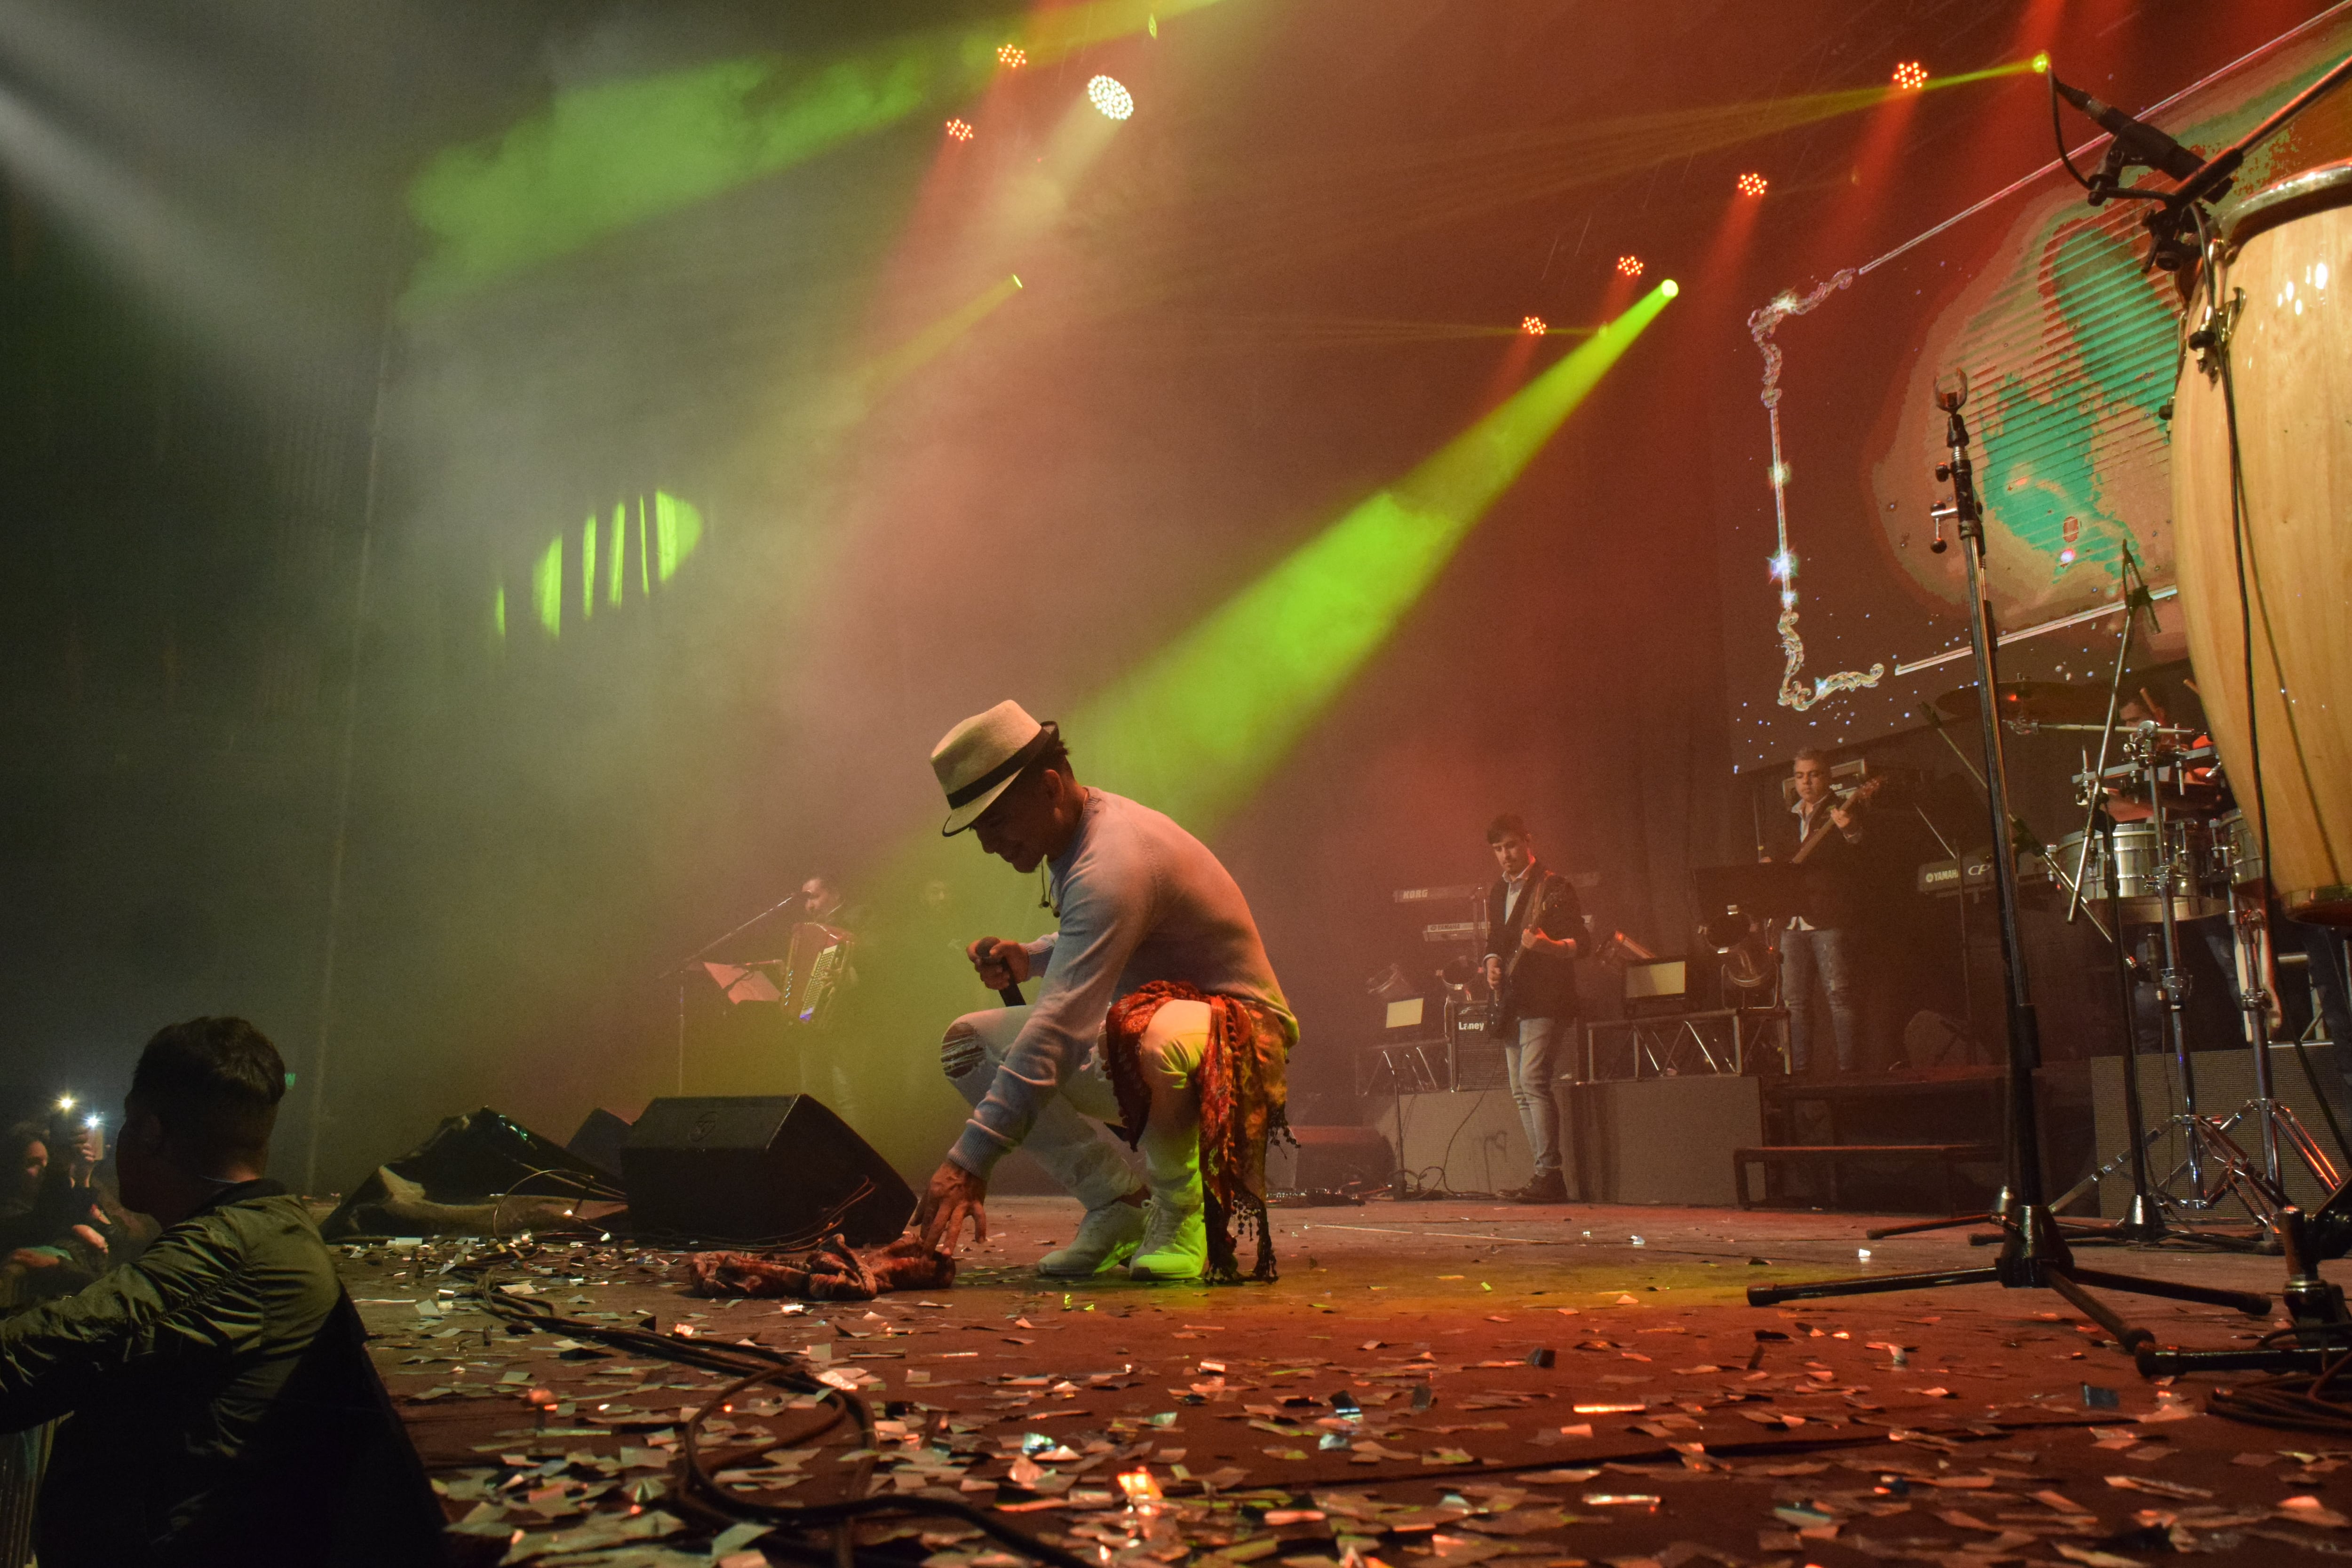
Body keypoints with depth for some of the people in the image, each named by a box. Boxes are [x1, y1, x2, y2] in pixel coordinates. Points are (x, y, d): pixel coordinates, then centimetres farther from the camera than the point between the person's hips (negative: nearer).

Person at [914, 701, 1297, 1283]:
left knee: (1151, 1033, -45)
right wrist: (1028, 959, 2)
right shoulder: (1077, 833, 3)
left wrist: (970, 1161, -37)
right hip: (1139, 1026, 10)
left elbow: (1057, 1031, -35)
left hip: (1237, 1033, -10)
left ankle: (1179, 1210, -14)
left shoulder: (1112, 863, -28)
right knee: (969, 1041, 0)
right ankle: (1119, 1199, -1)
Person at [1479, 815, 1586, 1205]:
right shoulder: (1497, 892, 17)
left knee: (1533, 1081, -19)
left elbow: (1580, 943, -11)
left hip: (1545, 1001, -8)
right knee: (1520, 1092, 7)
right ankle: (1546, 1175, 13)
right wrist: (1492, 963, 6)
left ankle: (1549, 1173, -17)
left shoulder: (1555, 887, -7)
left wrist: (1548, 946, -30)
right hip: (1512, 1004, 8)